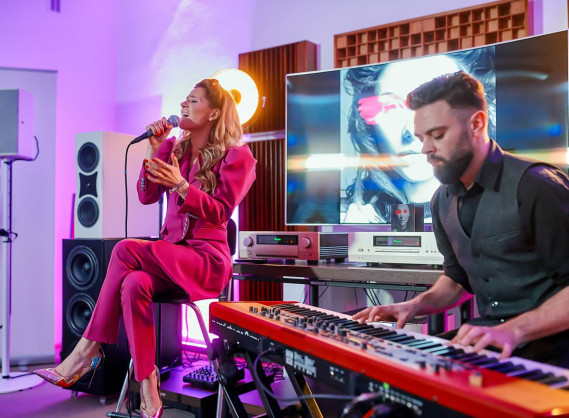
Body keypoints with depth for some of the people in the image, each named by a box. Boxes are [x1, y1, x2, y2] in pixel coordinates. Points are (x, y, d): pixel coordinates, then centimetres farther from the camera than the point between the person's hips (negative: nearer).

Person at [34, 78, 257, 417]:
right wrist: (154, 149, -2)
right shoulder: (174, 147, 16)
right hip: (170, 255, 6)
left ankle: (89, 350, -18)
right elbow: (146, 196, 8)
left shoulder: (237, 156, -1)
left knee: (126, 250, -28)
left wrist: (180, 185, -22)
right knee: (134, 284, -30)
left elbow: (221, 212, -9)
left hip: (207, 259, -5)